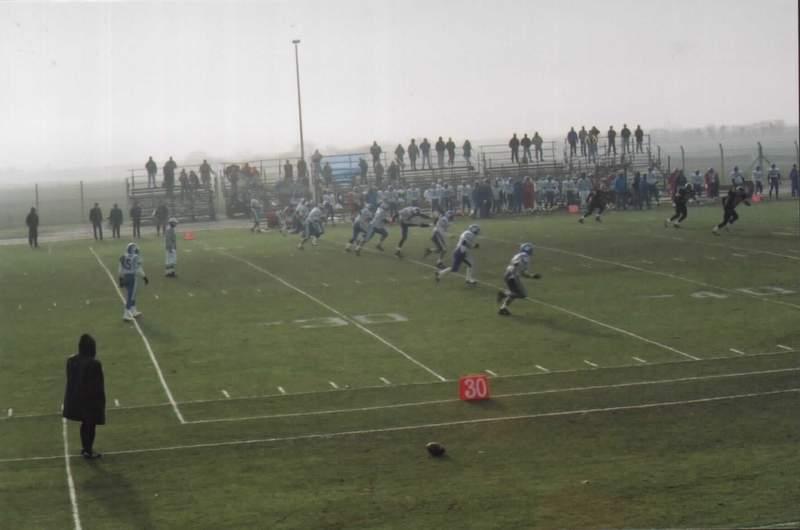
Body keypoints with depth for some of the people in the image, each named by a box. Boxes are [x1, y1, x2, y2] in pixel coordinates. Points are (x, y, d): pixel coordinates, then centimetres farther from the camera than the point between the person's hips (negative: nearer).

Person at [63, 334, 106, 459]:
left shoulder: (71, 361, -6)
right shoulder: (95, 364, -24)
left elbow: (70, 380, 4)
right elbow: (99, 385, -17)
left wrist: (73, 396, 14)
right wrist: (101, 401, -6)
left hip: (77, 398, 6)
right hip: (92, 399, -6)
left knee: (85, 423, 22)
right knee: (91, 425, 9)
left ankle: (85, 448, 33)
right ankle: (88, 451, 17)